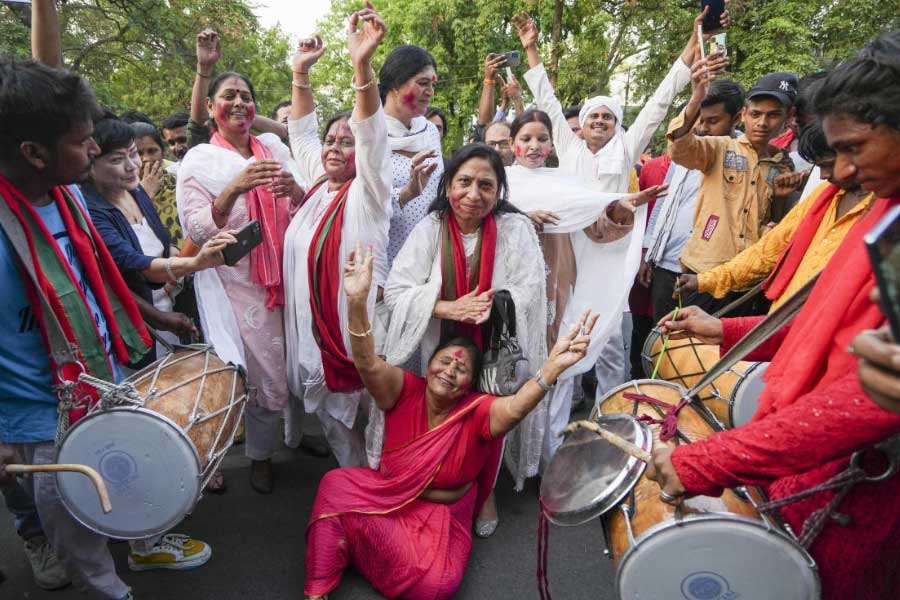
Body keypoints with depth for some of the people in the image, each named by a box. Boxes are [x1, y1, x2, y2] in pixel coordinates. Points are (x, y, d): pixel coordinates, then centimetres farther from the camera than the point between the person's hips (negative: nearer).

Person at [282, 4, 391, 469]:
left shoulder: (367, 192, -9)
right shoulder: (318, 184, 10)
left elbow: (372, 137, -24)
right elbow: (302, 131, 17)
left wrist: (362, 65, -36)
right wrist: (301, 72, 7)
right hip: (314, 326, 7)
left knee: (370, 418, 5)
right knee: (333, 417, 17)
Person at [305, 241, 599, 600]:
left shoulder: (478, 412, -18)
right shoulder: (405, 391, -12)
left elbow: (514, 409, -40)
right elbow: (368, 364, -29)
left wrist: (553, 366, -60)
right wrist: (358, 302, -47)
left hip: (442, 516, -2)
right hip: (386, 498, 3)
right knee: (335, 484, -23)